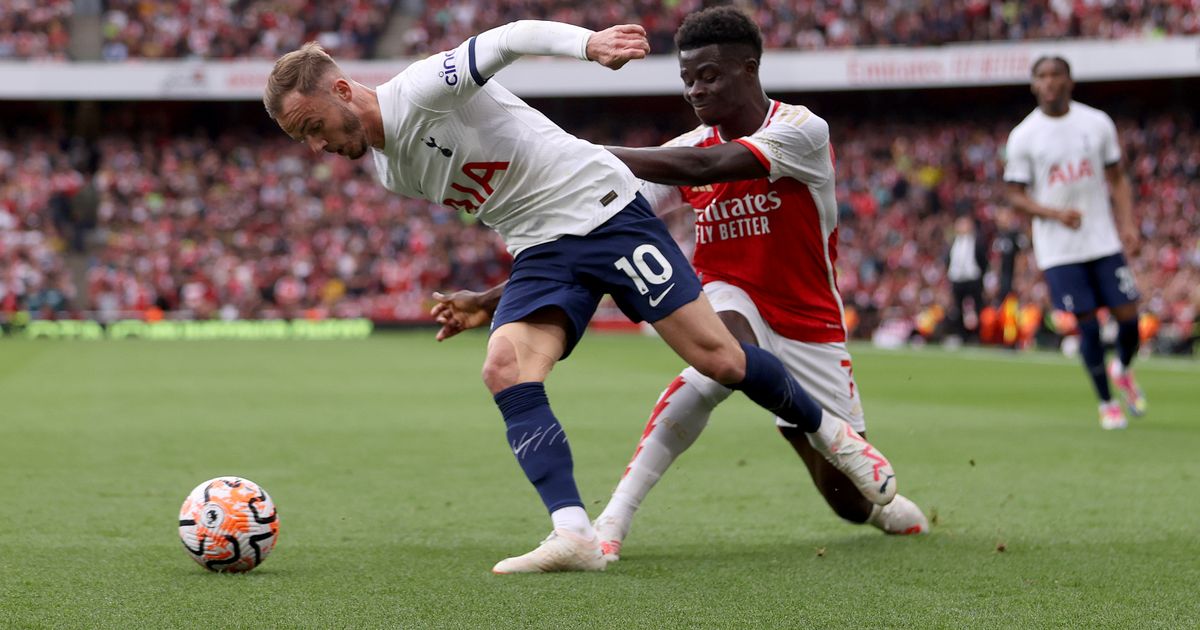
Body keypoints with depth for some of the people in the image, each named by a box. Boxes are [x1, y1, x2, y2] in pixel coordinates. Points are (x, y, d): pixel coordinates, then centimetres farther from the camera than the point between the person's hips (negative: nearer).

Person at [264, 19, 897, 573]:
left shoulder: (421, 89, -16)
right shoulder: (388, 172, 10)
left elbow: (512, 37, -25)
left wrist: (587, 42, -42)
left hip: (604, 207, -7)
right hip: (540, 252, 7)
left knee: (714, 356, -7)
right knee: (504, 368, -18)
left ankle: (831, 432, 18)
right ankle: (573, 534, -26)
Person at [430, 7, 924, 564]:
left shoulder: (802, 130, -19)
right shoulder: (685, 149, -6)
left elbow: (702, 167, -36)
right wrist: (492, 300, -18)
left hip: (808, 325, -1)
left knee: (847, 500, 2)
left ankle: (882, 503, 43)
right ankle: (612, 521, -39)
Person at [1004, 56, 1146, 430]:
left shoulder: (1098, 123, 2)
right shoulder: (1023, 136, -4)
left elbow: (1117, 178, 9)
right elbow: (1016, 195, -2)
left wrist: (1128, 224, -4)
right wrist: (1056, 213, -18)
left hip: (1104, 241, 2)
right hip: (1059, 248, -2)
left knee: (1128, 315, -1)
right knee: (1087, 323, -3)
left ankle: (1123, 370, 32)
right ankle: (1106, 402, 15)